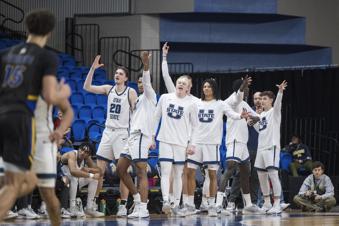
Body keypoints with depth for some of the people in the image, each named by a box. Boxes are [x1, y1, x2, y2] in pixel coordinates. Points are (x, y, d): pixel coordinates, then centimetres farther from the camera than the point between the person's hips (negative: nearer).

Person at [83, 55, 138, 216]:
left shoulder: (131, 92, -3)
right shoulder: (108, 89, 8)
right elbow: (87, 87, 1)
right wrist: (93, 69, -7)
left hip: (122, 133, -4)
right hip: (108, 131, 4)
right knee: (99, 168, 2)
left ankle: (123, 206, -3)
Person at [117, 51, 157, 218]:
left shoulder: (149, 95, 1)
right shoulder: (139, 99, 26)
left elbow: (147, 81, -18)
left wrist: (146, 65, -35)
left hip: (141, 136, -10)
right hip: (133, 136, 10)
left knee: (141, 172, -13)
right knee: (121, 168, 10)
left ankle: (143, 209, -16)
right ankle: (137, 198, 16)